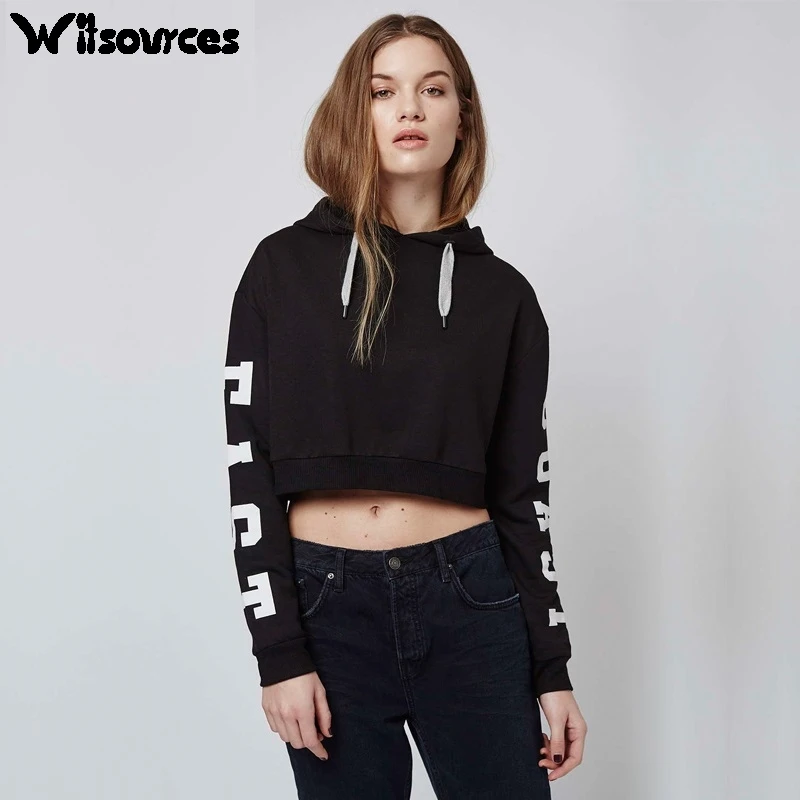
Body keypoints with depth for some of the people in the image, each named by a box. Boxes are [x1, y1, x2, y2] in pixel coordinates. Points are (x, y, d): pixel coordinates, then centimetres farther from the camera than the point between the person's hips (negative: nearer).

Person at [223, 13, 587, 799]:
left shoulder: (500, 291, 5)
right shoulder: (285, 266, 1)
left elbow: (520, 487, 7)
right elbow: (250, 465, -2)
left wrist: (553, 667, 5)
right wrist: (278, 652, -8)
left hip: (471, 600, 1)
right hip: (326, 605, -1)